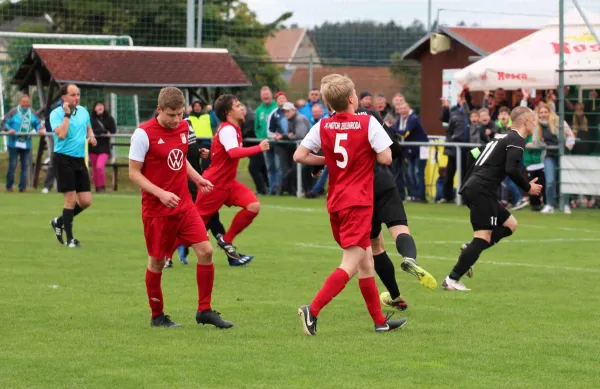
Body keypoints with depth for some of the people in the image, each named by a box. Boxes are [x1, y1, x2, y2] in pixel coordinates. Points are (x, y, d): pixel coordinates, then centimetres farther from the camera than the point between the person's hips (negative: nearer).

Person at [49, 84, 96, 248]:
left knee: (86, 201, 3)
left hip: (80, 159, 6)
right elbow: (61, 134, -24)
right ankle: (69, 239, 4)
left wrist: (91, 137, 5)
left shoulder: (83, 111, 9)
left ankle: (60, 222, 26)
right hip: (64, 159, -6)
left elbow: (88, 128, 27)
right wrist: (67, 114, -20)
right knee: (71, 198, -6)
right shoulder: (56, 114, -9)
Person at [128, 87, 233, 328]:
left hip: (184, 204, 5)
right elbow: (134, 173, -12)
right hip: (156, 209, -5)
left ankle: (204, 310, 6)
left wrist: (197, 178, 6)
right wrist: (161, 193, -22)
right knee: (157, 261, 5)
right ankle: (157, 316, 22)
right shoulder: (144, 134, -14)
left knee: (205, 251, -5)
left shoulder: (183, 128, 5)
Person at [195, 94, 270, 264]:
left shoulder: (233, 128, 10)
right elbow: (234, 152, -37)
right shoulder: (227, 129, -20)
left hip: (228, 183, 9)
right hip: (214, 184, -9)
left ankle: (226, 241, 6)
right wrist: (259, 148, -37)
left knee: (253, 206, -7)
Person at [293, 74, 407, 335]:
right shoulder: (368, 123, -9)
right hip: (358, 203, -6)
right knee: (350, 265, -10)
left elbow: (299, 156, 0)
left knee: (365, 261, 16)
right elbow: (386, 158, -10)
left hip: (335, 203, 6)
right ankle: (312, 311, -24)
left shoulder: (323, 126, 3)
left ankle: (379, 320, 21)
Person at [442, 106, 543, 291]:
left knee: (510, 224, 16)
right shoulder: (517, 140, -6)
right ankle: (452, 280, -16)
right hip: (482, 191, -10)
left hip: (472, 187, 10)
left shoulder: (503, 137, 24)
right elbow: (511, 170, -20)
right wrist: (528, 188, -6)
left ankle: (469, 250, 2)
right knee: (483, 237, -11)